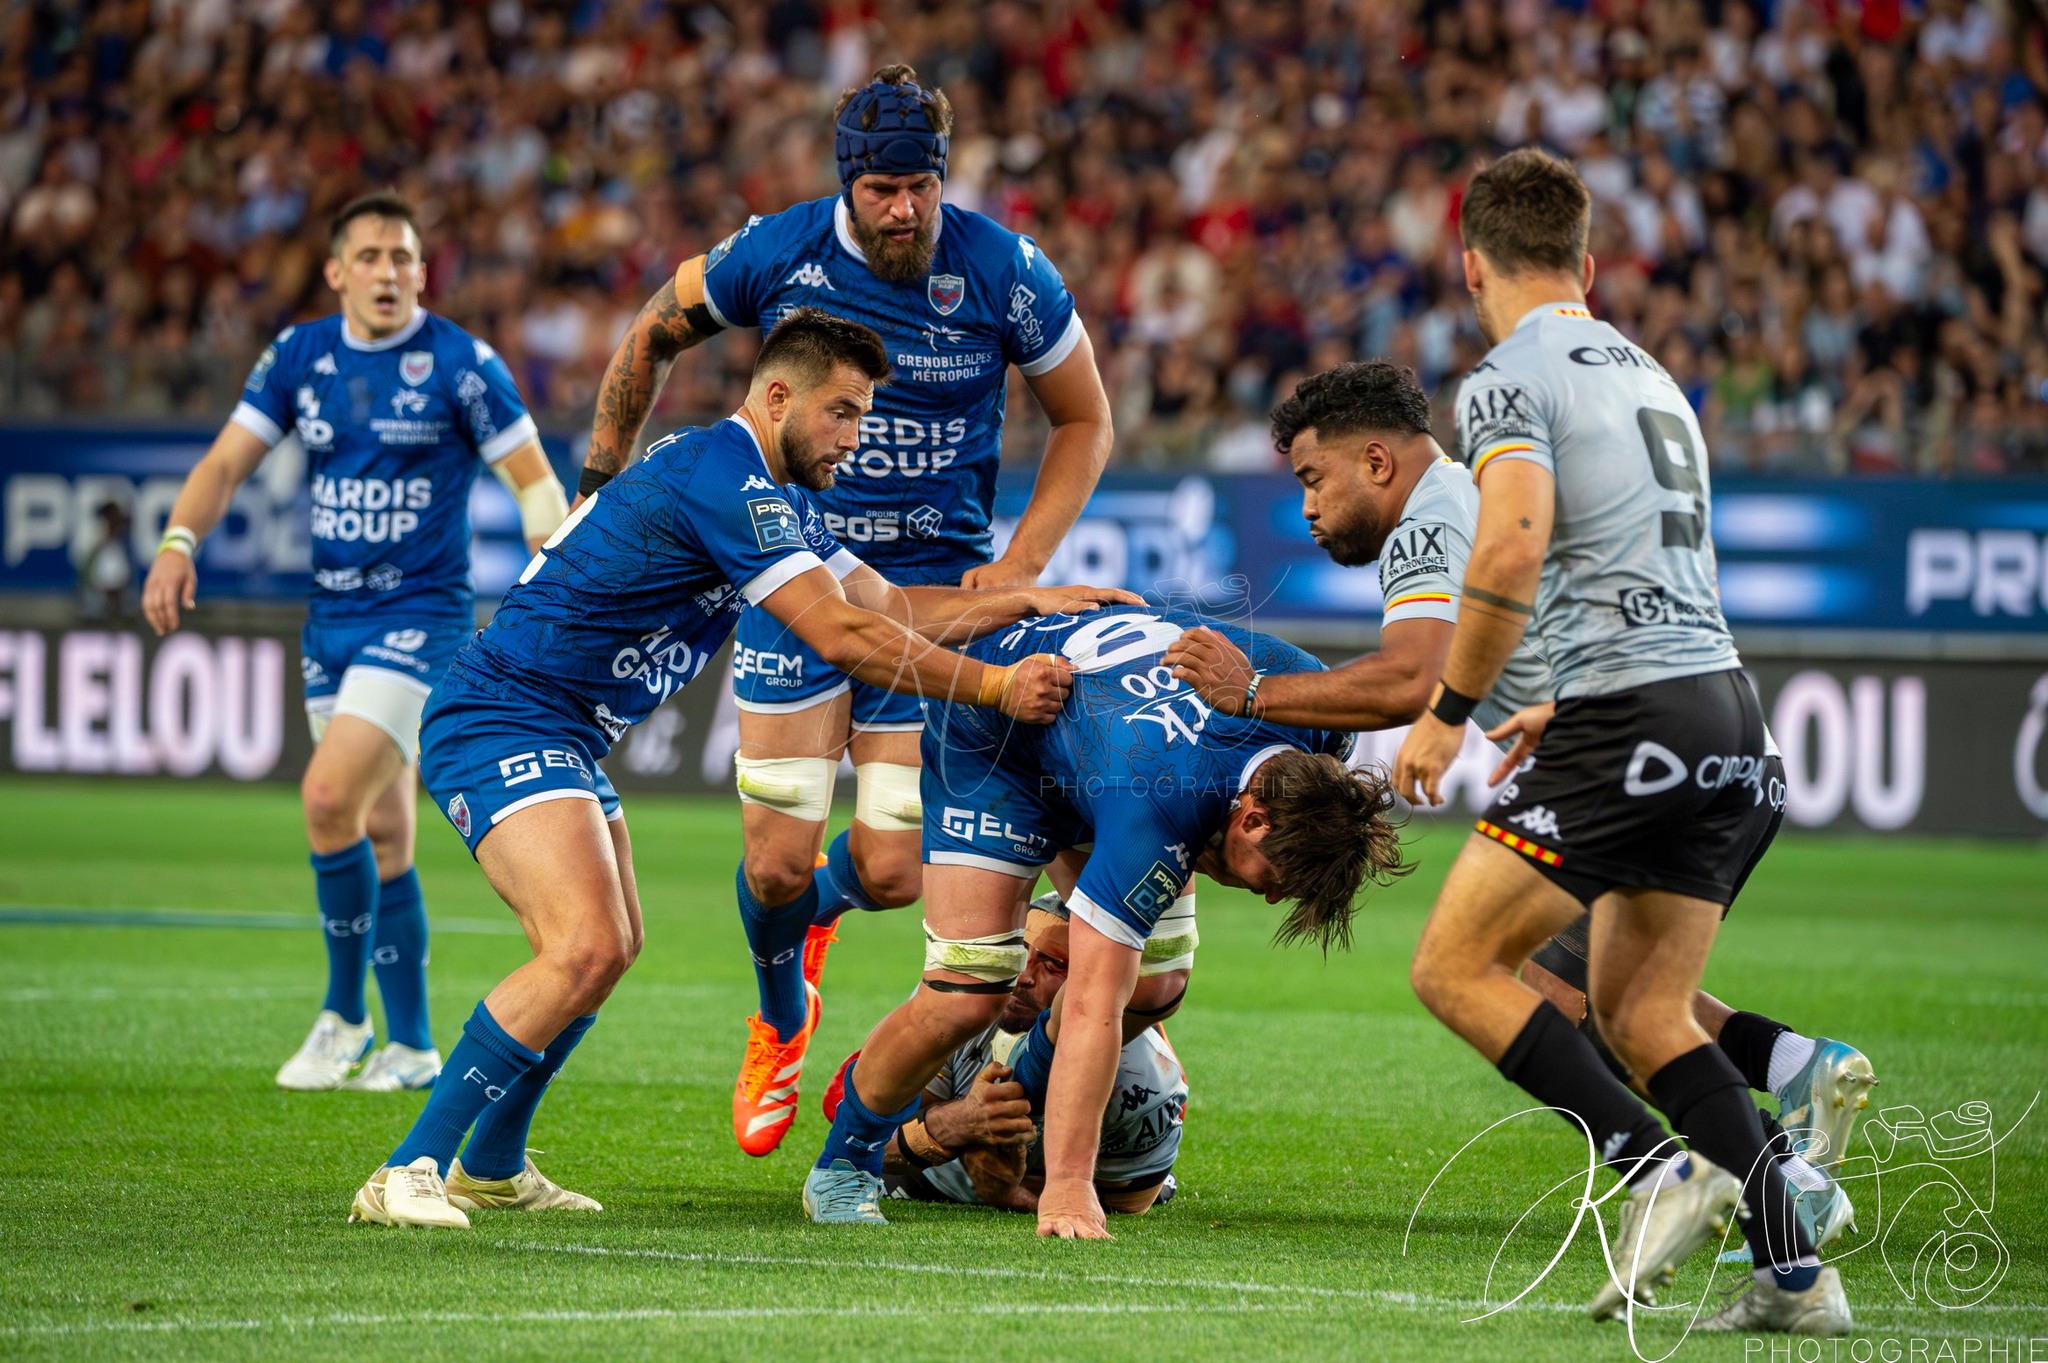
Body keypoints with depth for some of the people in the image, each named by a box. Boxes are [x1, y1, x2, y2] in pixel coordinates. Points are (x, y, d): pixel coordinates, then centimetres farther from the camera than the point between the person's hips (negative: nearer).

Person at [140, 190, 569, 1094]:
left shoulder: (460, 364, -9)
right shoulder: (299, 355, 5)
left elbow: (535, 480, -6)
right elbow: (229, 459, 4)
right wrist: (178, 543, -13)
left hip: (421, 613, -5)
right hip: (330, 616, 5)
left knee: (330, 798, -19)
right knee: (382, 830, 9)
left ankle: (345, 1015, -4)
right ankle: (409, 1045, 17)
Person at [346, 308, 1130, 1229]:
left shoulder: (772, 496, 15)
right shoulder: (723, 479, -19)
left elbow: (887, 607, 20)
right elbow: (839, 635, -23)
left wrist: (1033, 600, 9)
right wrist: (995, 687, -20)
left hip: (560, 737, 11)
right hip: (501, 725, -11)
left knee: (610, 947, 22)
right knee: (585, 950, -25)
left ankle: (490, 1167, 34)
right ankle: (409, 1174, -23)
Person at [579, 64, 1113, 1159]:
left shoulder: (1005, 273, -11)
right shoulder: (776, 254, -9)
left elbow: (1084, 421, 4)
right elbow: (652, 337, 10)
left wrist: (1022, 560, -6)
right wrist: (601, 483, 9)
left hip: (934, 581, 0)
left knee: (890, 872, -7)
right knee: (777, 859, -9)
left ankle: (813, 905, 34)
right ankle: (780, 1023, 26)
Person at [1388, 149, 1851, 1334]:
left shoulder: (1512, 378, -4)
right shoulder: (1651, 376, 23)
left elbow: (1515, 544, -20)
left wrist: (1448, 712, -12)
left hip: (1634, 721, -8)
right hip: (1729, 707, 8)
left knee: (1457, 967, -2)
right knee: (1641, 1009, 13)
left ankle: (1665, 1176, -14)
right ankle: (1795, 1273, 1)